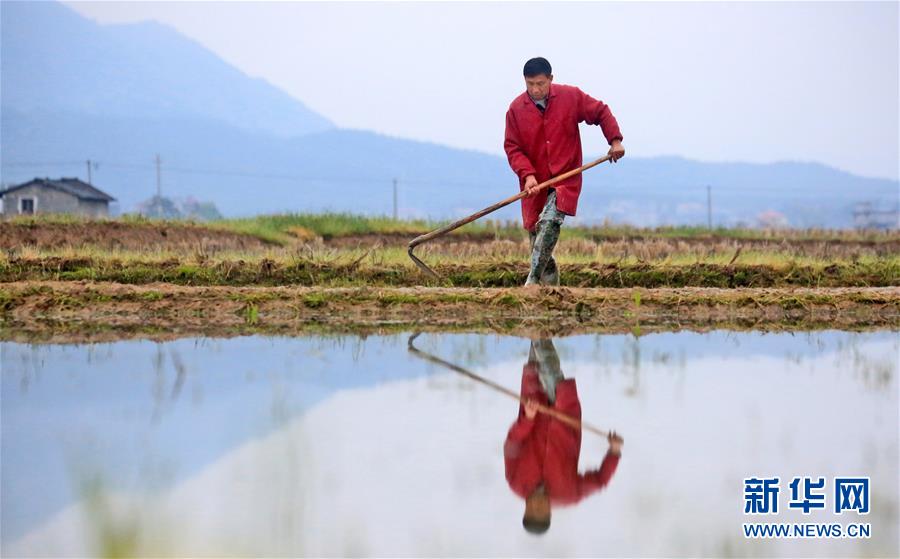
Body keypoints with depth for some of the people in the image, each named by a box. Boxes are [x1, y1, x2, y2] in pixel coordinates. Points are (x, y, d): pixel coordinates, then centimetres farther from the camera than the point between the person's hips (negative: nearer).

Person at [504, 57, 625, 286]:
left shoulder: (571, 96, -3)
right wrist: (527, 175, -16)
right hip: (534, 182, 3)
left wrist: (615, 140, -3)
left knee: (549, 221, -25)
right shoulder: (516, 109, -2)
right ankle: (551, 285, 16)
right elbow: (512, 147, -2)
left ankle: (533, 280, -27)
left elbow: (600, 112, 8)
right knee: (536, 233, 2)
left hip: (566, 177, -3)